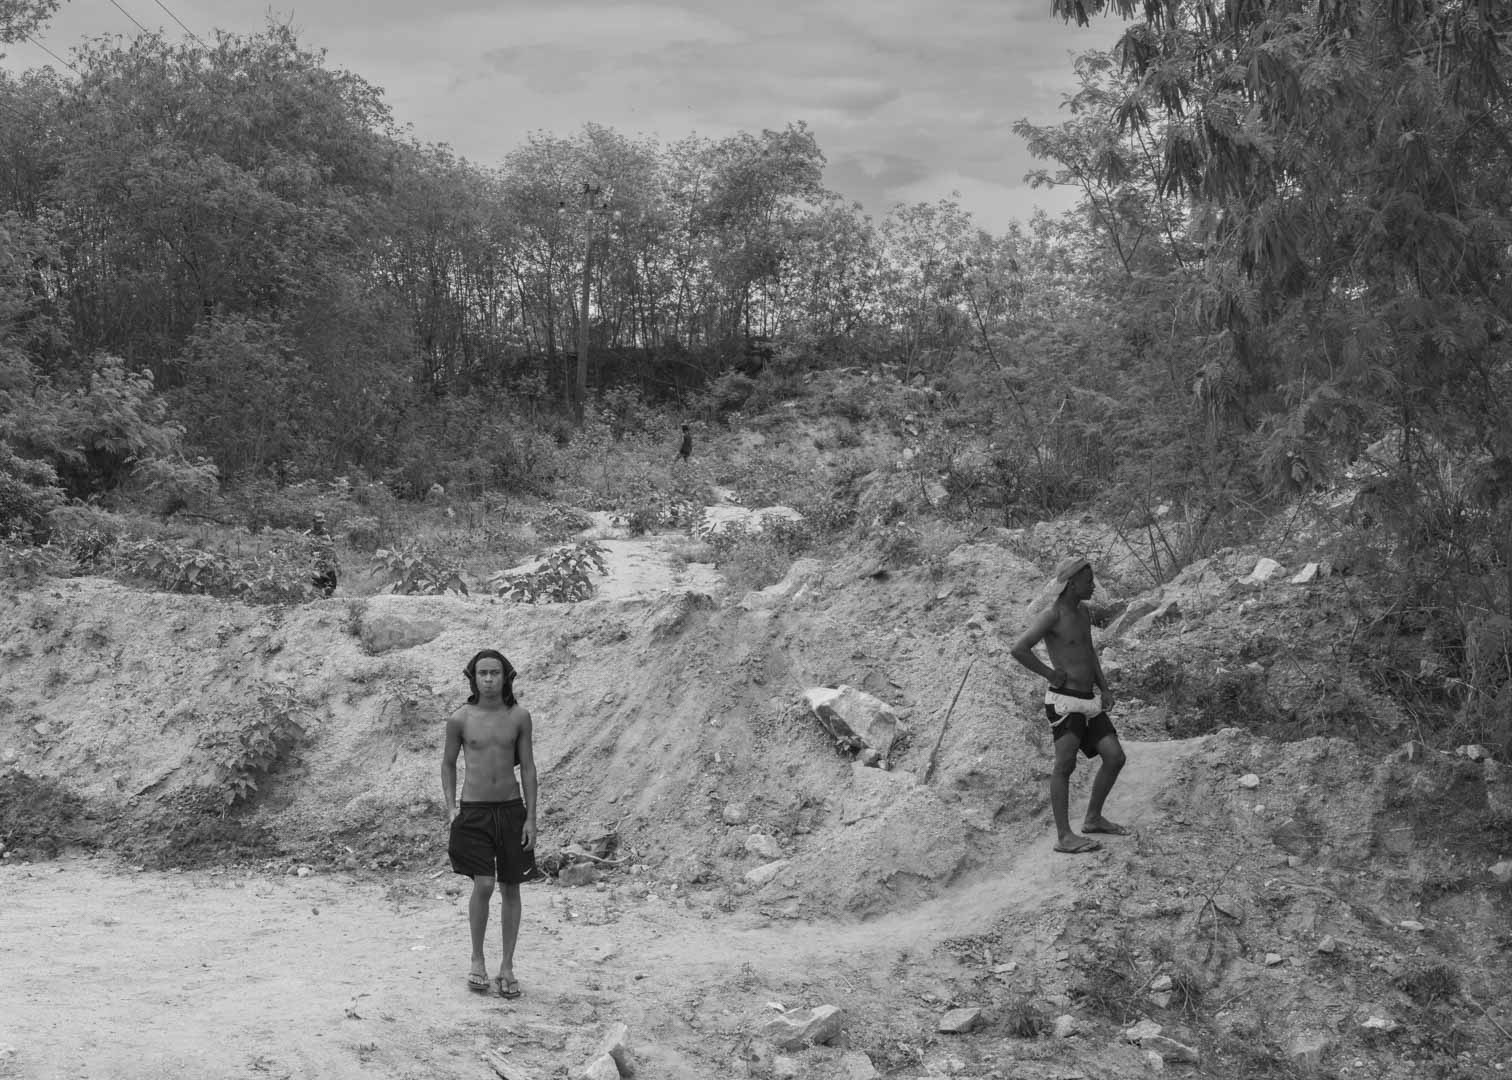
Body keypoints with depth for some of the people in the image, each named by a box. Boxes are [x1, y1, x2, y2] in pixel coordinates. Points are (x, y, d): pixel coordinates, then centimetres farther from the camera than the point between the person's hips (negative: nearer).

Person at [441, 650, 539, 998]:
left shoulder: (519, 716, 0)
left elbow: (528, 767, 4)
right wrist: (451, 808, 0)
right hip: (474, 810, -2)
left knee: (510, 888, 5)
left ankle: (507, 967, 16)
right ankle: (477, 960, 7)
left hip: (511, 809, 2)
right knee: (483, 885, -12)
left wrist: (531, 817, 0)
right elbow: (448, 763, 9)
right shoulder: (460, 719, -2)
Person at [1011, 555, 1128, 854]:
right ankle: (1064, 837, -9)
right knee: (1065, 765, -10)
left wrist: (1105, 687, 16)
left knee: (1115, 757, 6)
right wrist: (1051, 674, -14)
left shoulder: (1083, 611, 14)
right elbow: (1019, 650, -24)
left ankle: (1093, 818, 22)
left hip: (1090, 701, 8)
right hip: (1064, 702, -8)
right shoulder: (1051, 616, -12)